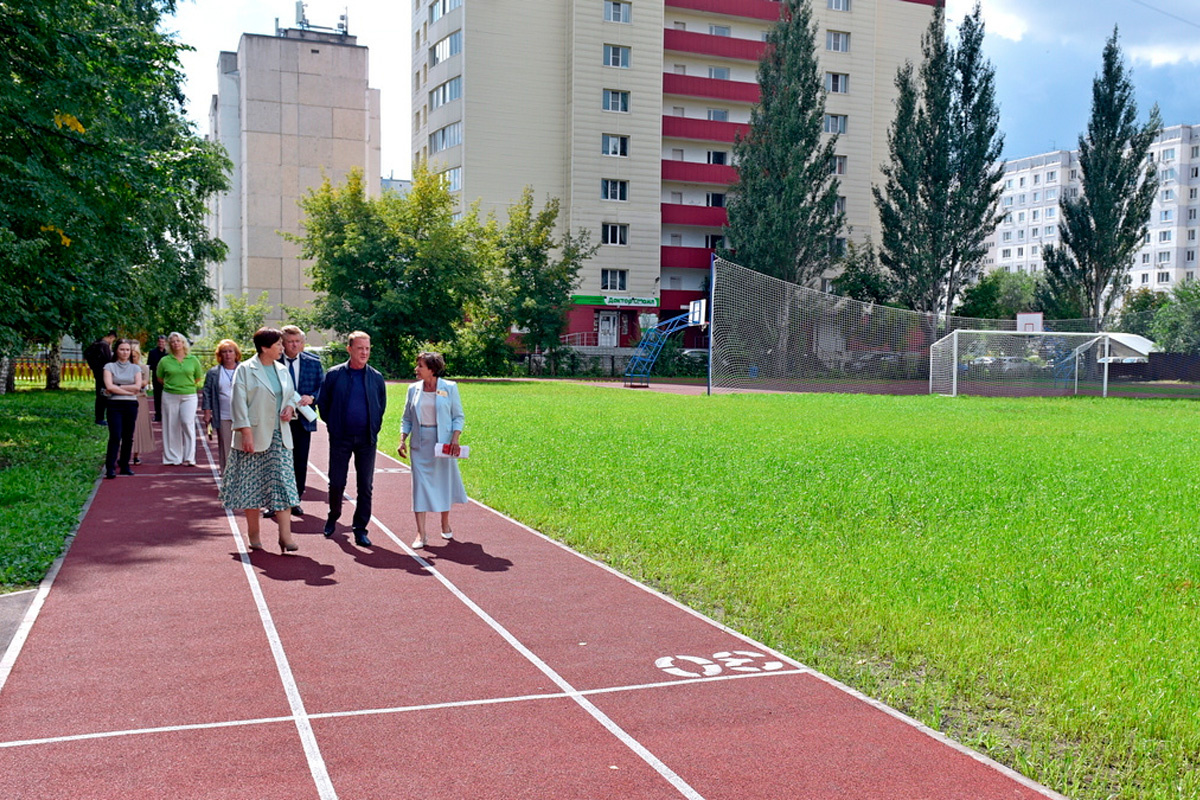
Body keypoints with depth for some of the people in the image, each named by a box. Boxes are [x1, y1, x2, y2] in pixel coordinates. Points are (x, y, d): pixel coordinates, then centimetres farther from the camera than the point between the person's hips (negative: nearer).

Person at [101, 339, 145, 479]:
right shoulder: (109, 366, 5)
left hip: (131, 405, 3)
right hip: (115, 405, -3)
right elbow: (109, 386, -9)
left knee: (128, 437, 4)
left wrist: (118, 387, -7)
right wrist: (128, 391, -7)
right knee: (115, 436, -11)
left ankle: (125, 466, 13)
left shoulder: (135, 368, 11)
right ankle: (110, 468, -11)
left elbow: (138, 386, -3)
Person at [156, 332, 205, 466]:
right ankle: (172, 458, 9)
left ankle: (189, 458, -4)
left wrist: (187, 385, 9)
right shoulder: (165, 361, 3)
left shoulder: (193, 360, 4)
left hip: (189, 396, -1)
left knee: (188, 423, -10)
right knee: (172, 426, 2)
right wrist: (171, 385, 13)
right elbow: (159, 377, 16)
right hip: (170, 396, 1)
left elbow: (198, 377, 14)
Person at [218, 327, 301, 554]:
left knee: (284, 483, -5)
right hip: (254, 437, -4)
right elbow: (239, 402, -9)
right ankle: (253, 534, 18)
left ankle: (285, 535, -7)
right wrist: (246, 432, -16)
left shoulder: (282, 371, 11)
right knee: (252, 485, 5)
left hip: (279, 437, 4)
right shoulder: (245, 370, -5)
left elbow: (291, 395, 23)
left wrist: (290, 407, -1)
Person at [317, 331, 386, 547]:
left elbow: (381, 406, 15)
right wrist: (332, 425, 5)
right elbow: (322, 402, 8)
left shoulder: (376, 378, 4)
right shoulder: (334, 375, -1)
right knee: (336, 482, 4)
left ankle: (360, 529, 11)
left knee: (365, 486, 2)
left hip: (367, 439, 1)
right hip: (340, 438, -1)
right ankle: (333, 517, 29)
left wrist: (374, 428, 9)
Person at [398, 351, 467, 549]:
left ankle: (445, 525, 30)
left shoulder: (449, 388, -3)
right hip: (420, 443, 2)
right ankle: (420, 534, 0)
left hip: (443, 442, -2)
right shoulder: (414, 389, 6)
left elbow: (458, 416, 0)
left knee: (444, 482, 8)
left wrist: (455, 439, -12)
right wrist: (402, 440, -1)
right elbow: (407, 418, 11)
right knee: (420, 485, -3)